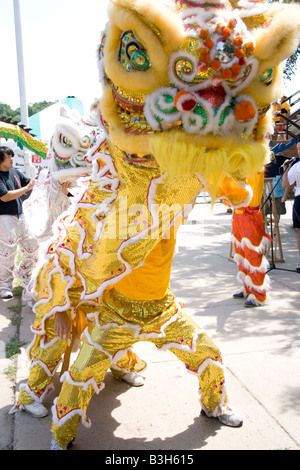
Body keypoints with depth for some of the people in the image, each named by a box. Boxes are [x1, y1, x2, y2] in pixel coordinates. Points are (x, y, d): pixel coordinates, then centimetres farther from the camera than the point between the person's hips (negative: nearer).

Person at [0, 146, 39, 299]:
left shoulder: (15, 172, 9)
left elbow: (32, 183, 16)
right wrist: (26, 188, -17)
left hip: (21, 216, 8)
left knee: (33, 246, 13)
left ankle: (22, 271, 36)